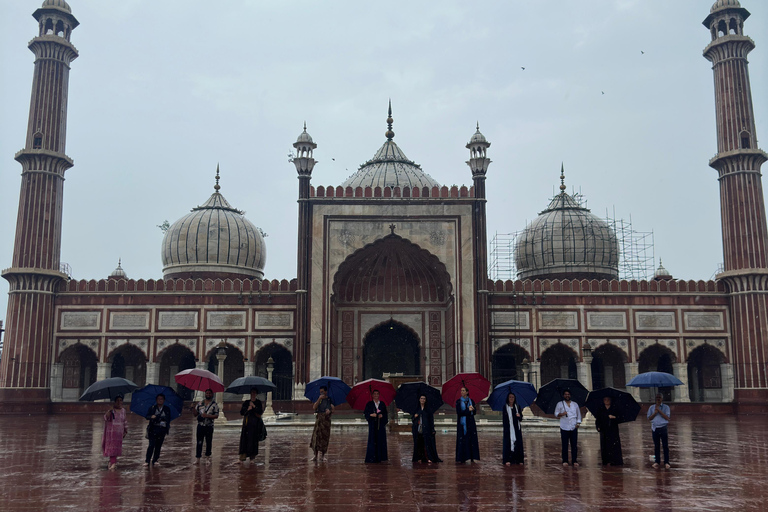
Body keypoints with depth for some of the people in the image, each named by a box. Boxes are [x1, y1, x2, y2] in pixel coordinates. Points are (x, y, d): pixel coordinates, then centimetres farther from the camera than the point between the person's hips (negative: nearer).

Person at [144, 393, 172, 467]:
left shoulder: (167, 409, 11)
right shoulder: (152, 408, 7)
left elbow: (169, 419, 14)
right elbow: (147, 416, 1)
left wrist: (167, 428, 5)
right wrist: (151, 416, -21)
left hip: (162, 429, 2)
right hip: (153, 428, -2)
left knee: (158, 446, 2)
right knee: (151, 445, -10)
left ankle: (154, 460, 11)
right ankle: (147, 461, -6)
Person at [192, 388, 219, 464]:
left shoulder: (214, 404, 0)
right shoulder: (200, 403, 9)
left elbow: (216, 415, -7)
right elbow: (195, 414, 10)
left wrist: (207, 416, -18)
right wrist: (193, 408, -9)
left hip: (209, 426, -2)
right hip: (200, 426, 2)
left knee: (208, 442, 7)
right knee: (199, 442, 1)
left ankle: (208, 457, 20)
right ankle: (197, 458, 4)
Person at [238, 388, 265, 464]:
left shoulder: (258, 402, 6)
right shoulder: (246, 402, 12)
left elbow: (260, 412, -6)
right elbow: (241, 413, 5)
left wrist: (254, 406, -13)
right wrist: (247, 409, -11)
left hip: (255, 424, -1)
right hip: (246, 423, 2)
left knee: (253, 439, -3)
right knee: (244, 439, -6)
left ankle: (252, 456, 6)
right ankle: (243, 456, -5)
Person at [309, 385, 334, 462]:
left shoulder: (330, 399, 6)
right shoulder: (318, 399, 9)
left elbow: (332, 410, 3)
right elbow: (314, 407, -5)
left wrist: (329, 411, -19)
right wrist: (319, 399, -13)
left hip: (326, 420, -1)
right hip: (319, 419, 1)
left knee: (325, 438, 1)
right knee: (316, 436, -5)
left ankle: (323, 456, 10)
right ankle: (315, 455, 2)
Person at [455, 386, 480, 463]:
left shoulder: (471, 401, 9)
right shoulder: (458, 402, 3)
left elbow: (475, 412, 3)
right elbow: (458, 413, -8)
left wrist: (472, 409, -18)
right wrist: (468, 410, -15)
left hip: (470, 423, 2)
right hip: (462, 423, -2)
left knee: (471, 439, -2)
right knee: (462, 440, -5)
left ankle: (472, 457, 3)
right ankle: (461, 459, -3)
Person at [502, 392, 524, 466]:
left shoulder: (517, 407, 11)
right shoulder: (505, 407, 4)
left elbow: (521, 419, 9)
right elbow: (503, 419, 1)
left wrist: (519, 416, -13)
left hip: (516, 428, 3)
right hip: (508, 428, -3)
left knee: (518, 443, 0)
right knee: (508, 443, -7)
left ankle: (519, 459, 6)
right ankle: (507, 460, -5)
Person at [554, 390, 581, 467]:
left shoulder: (575, 404, 16)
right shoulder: (560, 404, 9)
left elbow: (579, 414, 18)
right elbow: (556, 414, 5)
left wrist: (578, 423, 4)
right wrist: (561, 414, -16)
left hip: (574, 428, 2)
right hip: (564, 428, -2)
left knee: (574, 445, -1)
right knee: (565, 445, -2)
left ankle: (574, 460, 4)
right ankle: (565, 461, 4)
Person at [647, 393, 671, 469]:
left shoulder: (666, 407, 3)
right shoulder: (651, 407, 9)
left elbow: (667, 417, -8)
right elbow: (649, 418, 4)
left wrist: (659, 410, -13)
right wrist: (655, 412, -10)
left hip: (663, 428, -2)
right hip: (655, 428, 2)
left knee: (665, 446, -1)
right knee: (656, 446, 7)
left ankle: (666, 462, 6)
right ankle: (656, 461, 15)